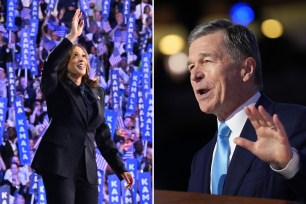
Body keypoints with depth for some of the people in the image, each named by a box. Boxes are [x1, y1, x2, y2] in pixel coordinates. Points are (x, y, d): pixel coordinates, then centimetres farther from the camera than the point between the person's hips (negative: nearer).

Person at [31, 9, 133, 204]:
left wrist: (120, 168, 12)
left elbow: (103, 133, 19)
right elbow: (49, 67, -18)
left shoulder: (96, 92, 19)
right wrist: (72, 36, -23)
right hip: (59, 163, -5)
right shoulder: (58, 88, 5)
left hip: (87, 167, 5)